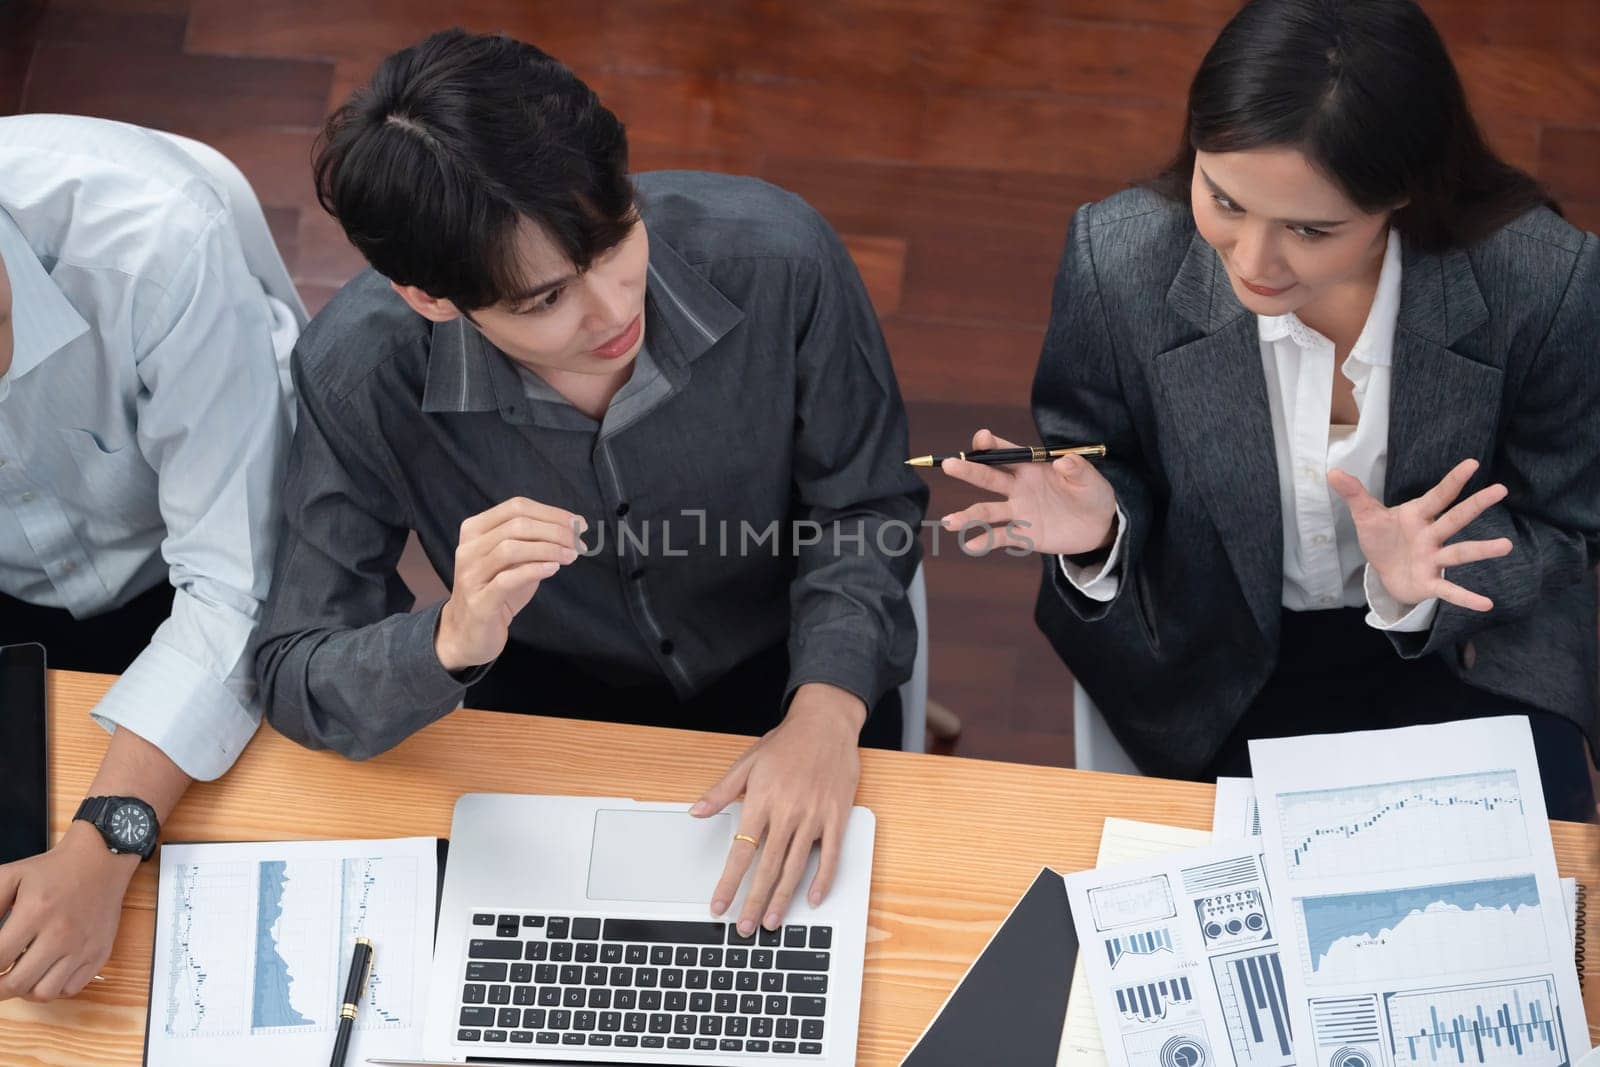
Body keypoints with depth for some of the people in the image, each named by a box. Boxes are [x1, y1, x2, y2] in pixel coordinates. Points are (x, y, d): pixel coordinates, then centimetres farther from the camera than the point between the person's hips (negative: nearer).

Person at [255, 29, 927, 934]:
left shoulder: (775, 257, -28)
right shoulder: (359, 371, -27)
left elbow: (863, 507, -11)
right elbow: (295, 680, -19)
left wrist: (828, 709, -27)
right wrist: (452, 644, -41)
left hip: (780, 679, 0)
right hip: (550, 702, 1)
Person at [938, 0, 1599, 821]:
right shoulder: (1117, 260, -21)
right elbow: (1105, 478, -4)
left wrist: (1422, 587, -29)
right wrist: (1094, 530, -28)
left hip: (1459, 650, 1)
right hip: (1226, 660, 0)